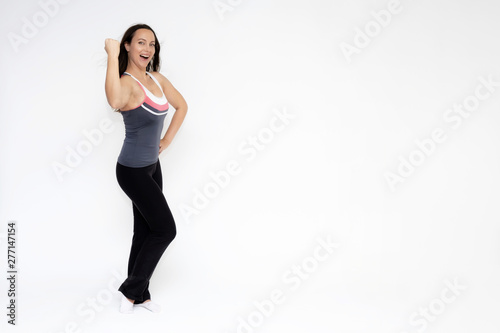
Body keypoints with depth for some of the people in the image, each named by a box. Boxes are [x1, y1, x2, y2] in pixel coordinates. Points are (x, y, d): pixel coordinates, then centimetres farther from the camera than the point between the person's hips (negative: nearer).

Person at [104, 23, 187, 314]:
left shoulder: (157, 79, 5)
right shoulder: (127, 82, -20)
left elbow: (182, 106, 19)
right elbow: (115, 101, -46)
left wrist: (168, 139, 11)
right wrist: (112, 55, -38)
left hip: (152, 166, 8)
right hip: (133, 170, -8)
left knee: (145, 230, 14)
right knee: (166, 229, -5)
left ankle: (139, 294, 29)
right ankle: (131, 289, 14)